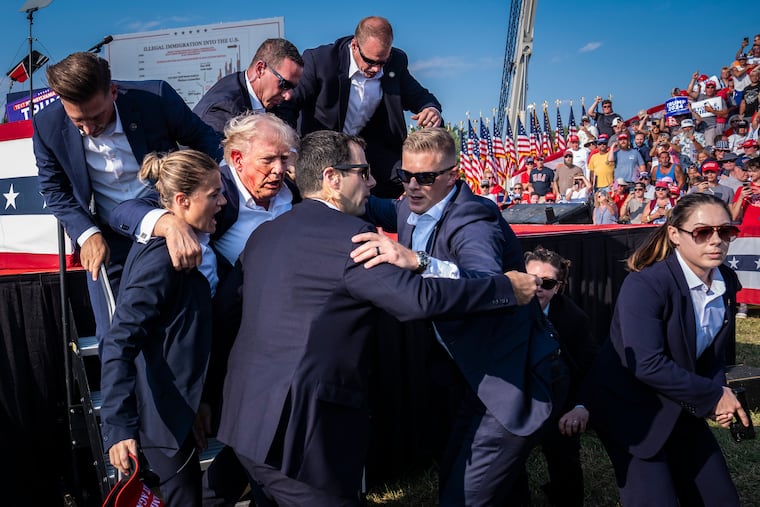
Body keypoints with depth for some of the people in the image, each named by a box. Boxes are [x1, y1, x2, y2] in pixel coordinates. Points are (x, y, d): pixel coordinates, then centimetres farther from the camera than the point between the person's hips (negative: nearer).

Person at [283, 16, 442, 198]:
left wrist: (432, 109, -21)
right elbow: (289, 104, -21)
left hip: (370, 144, 4)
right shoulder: (319, 60, -20)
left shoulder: (396, 62, -8)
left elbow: (418, 96, 5)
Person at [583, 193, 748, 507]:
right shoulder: (645, 284, -25)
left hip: (680, 409, 7)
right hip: (629, 407, -7)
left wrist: (718, 393, -12)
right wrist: (713, 396, -21)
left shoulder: (727, 283, -2)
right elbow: (647, 364, -31)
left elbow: (714, 352, 8)